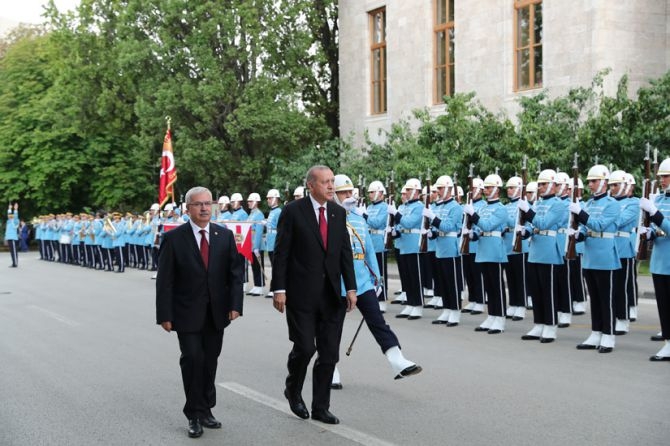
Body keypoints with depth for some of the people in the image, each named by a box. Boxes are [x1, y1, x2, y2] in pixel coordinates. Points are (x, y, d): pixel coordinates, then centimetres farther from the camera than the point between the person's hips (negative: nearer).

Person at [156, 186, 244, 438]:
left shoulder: (225, 236, 4)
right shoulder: (173, 238, -6)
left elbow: (235, 272, 5)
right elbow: (164, 280, -6)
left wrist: (235, 305, -5)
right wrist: (164, 315, -10)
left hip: (217, 312, 3)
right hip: (187, 313, -3)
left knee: (210, 361, 9)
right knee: (193, 359, -9)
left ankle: (206, 410, 22)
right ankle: (195, 415, 4)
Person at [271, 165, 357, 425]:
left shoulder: (338, 212, 9)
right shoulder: (293, 211, -5)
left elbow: (346, 252, 10)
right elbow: (281, 252, -6)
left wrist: (351, 288, 4)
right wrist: (279, 289, -11)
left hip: (332, 295, 5)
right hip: (301, 294, -4)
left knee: (329, 354, 5)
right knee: (305, 347, -5)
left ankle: (321, 407, 17)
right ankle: (293, 389, 24)